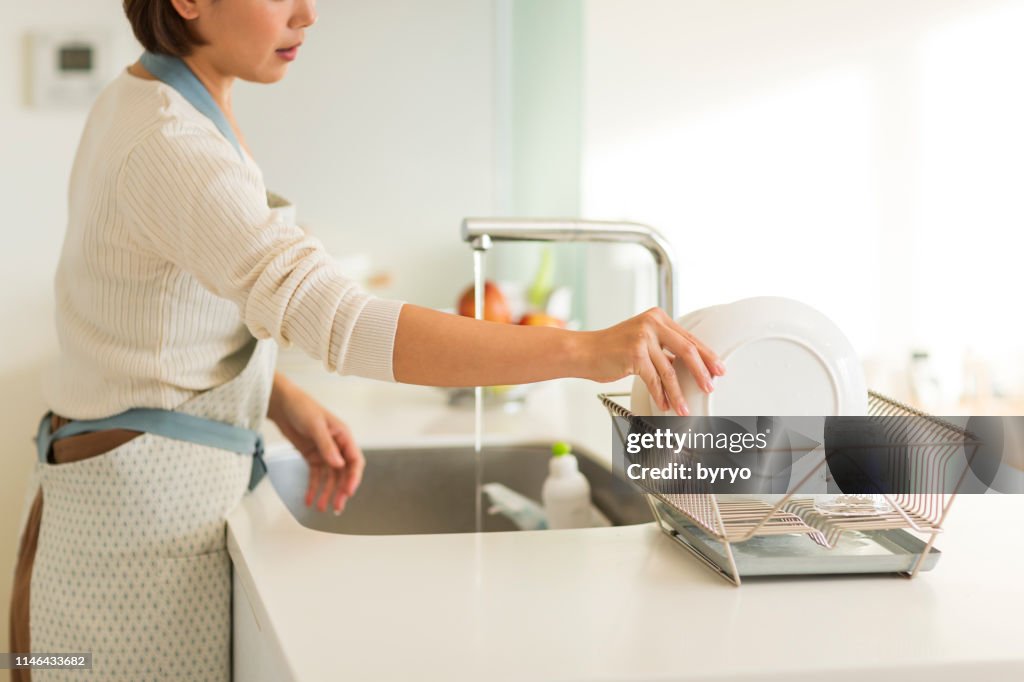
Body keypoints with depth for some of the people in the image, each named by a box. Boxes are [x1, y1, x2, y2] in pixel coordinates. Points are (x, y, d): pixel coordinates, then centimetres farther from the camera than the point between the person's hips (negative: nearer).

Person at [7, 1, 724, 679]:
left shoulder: (141, 101, 7)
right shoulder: (171, 146, -24)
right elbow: (342, 321, -35)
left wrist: (287, 404, 1)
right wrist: (584, 350, -37)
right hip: (142, 500, -9)